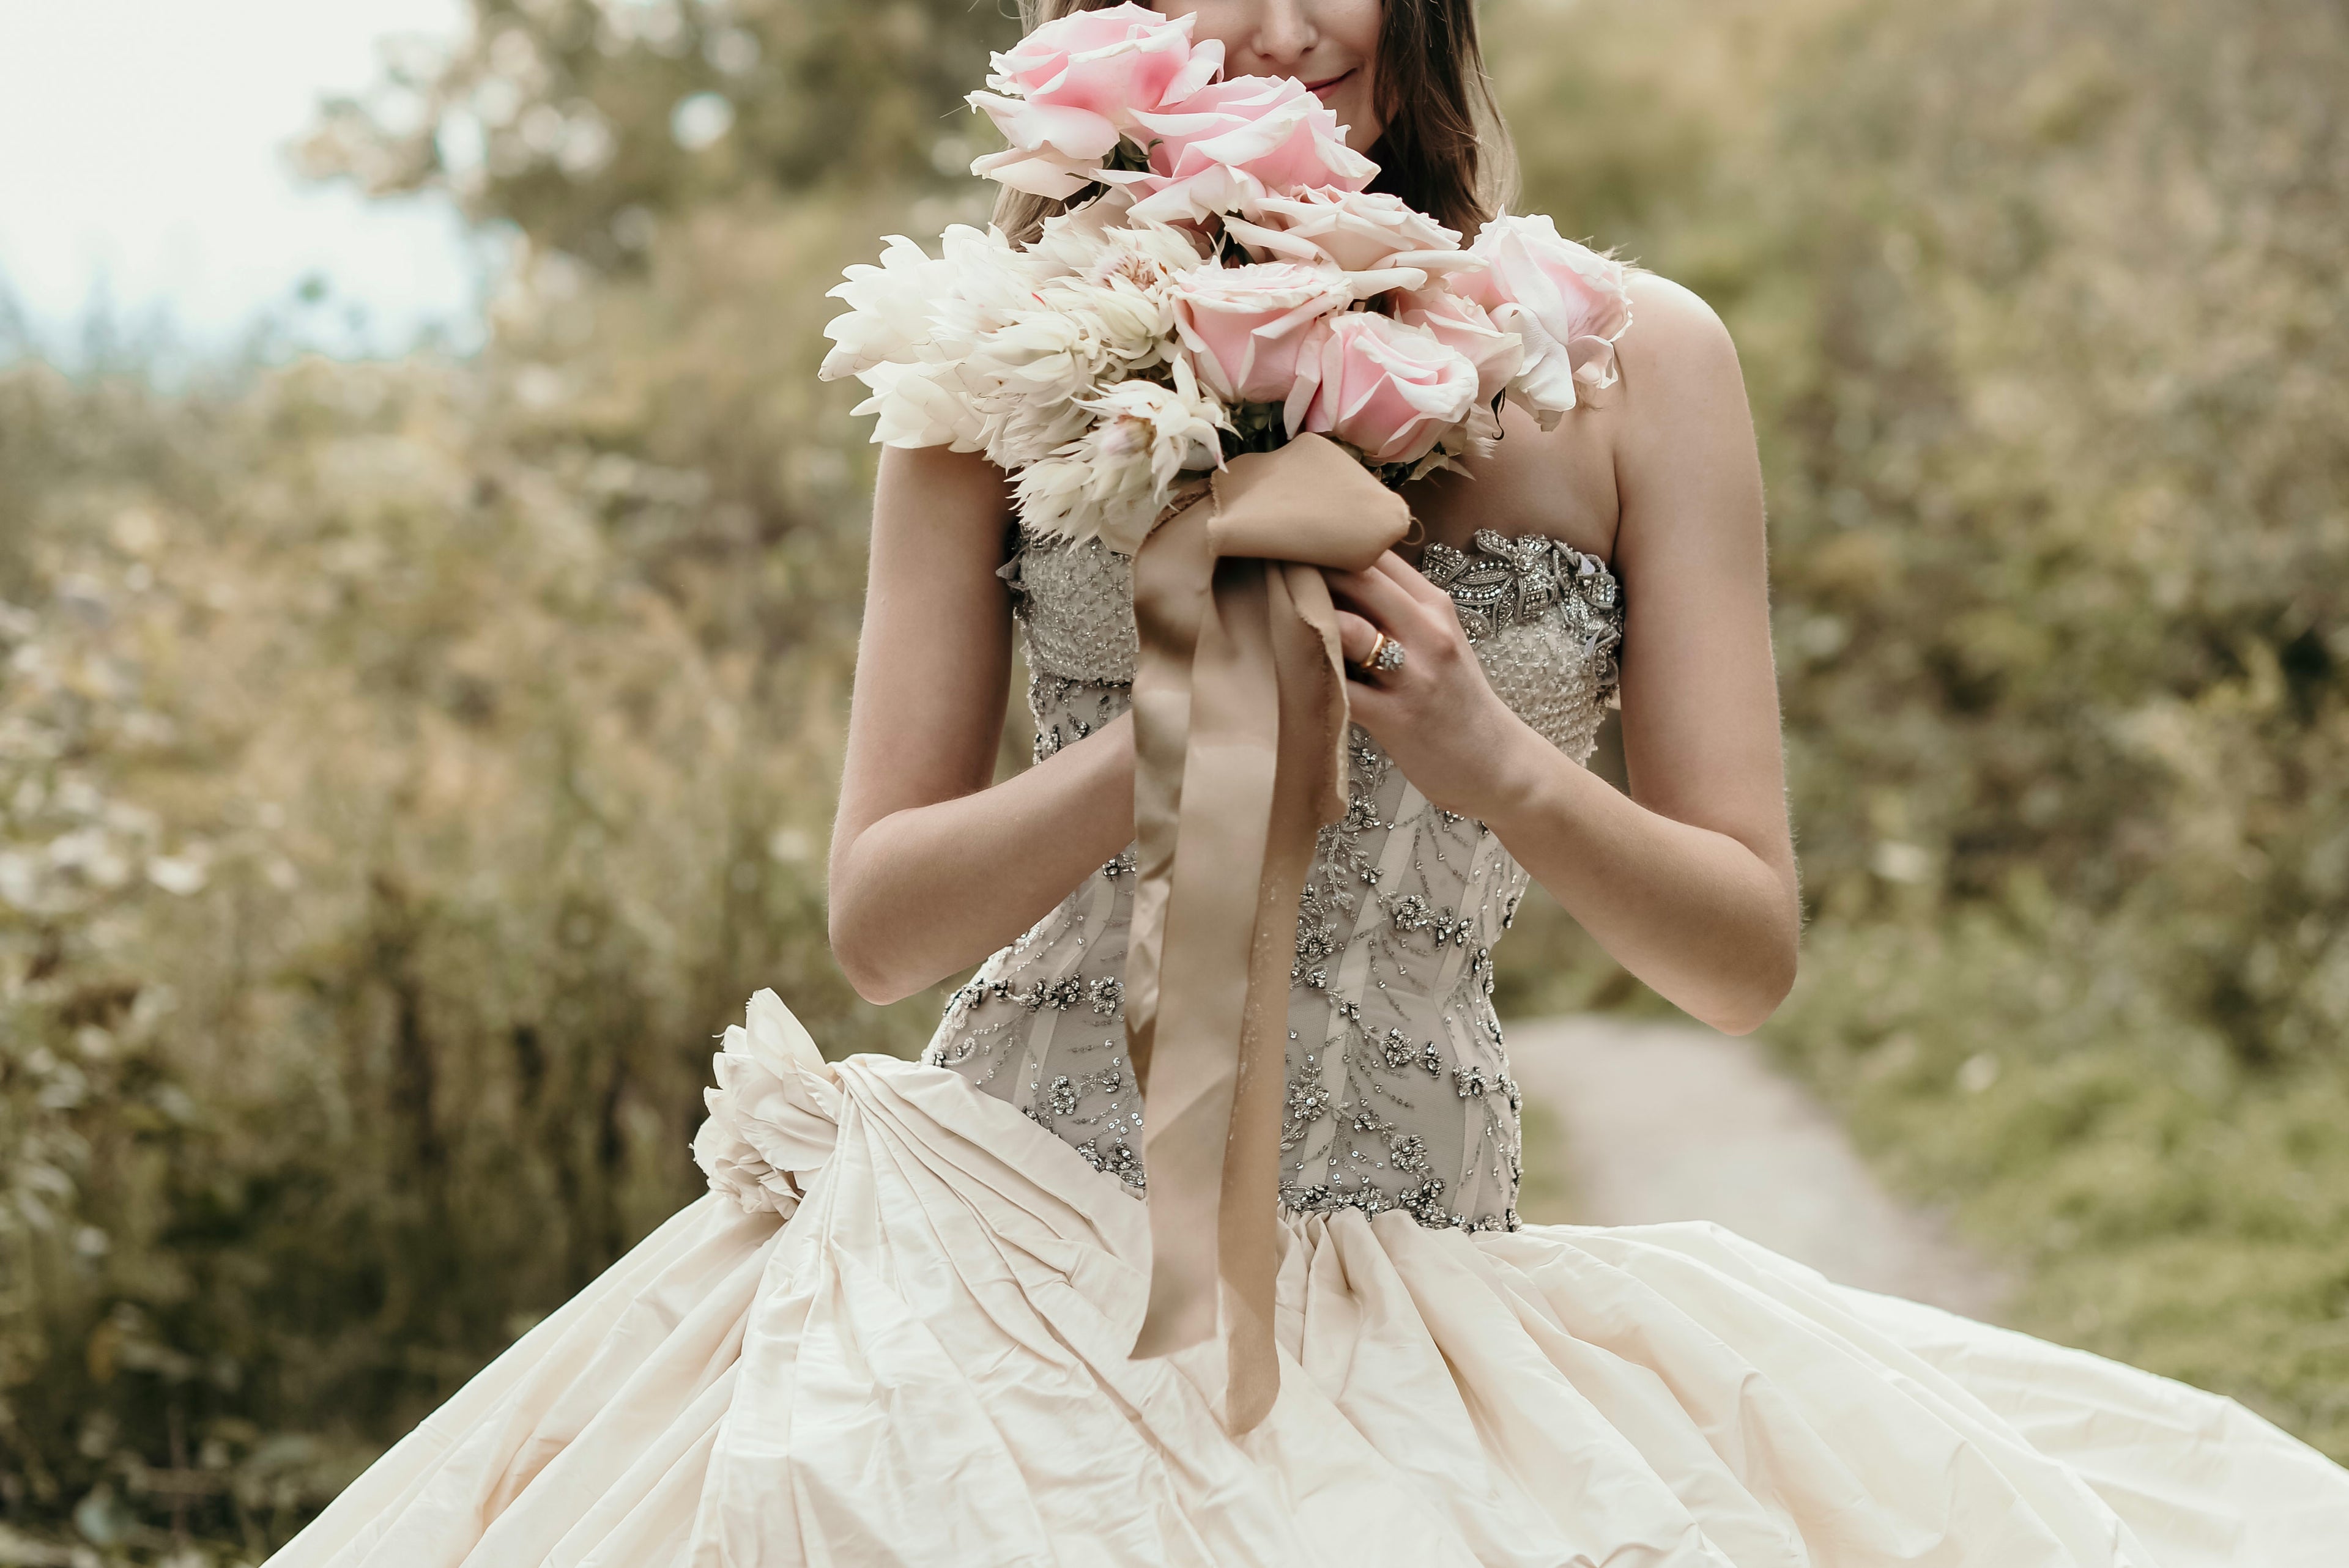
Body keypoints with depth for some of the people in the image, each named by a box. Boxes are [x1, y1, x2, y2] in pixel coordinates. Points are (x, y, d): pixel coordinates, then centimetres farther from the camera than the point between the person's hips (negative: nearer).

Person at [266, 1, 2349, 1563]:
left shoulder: (1630, 363, 0)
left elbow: (1751, 954, 0)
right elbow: (882, 917, -1)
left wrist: (1500, 768, -19)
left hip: (1410, 1317, 0)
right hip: (1000, 1250, 1)